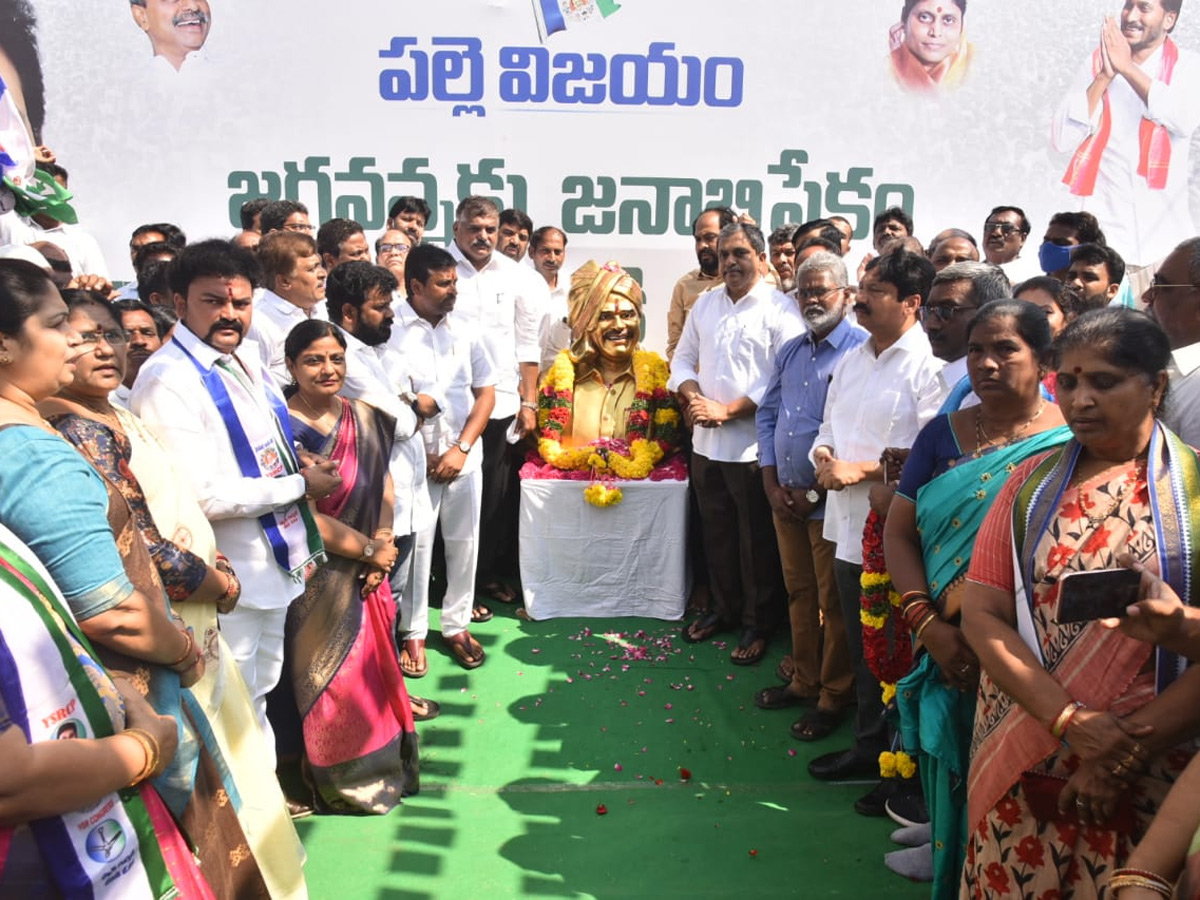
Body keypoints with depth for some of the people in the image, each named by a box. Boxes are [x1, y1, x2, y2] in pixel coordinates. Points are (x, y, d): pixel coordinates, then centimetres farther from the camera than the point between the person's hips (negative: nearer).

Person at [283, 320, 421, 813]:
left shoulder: (365, 417, 3)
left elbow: (384, 482, 9)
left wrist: (383, 542, -6)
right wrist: (369, 549, -12)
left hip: (368, 573, 6)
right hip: (320, 580, -6)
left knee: (373, 666, 15)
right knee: (335, 676, 6)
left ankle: (384, 764, 34)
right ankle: (347, 781, 27)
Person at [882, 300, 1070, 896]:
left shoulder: (1073, 442, -7)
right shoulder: (942, 435, 2)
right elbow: (897, 534, -1)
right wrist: (928, 624, -14)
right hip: (952, 650, 3)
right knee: (953, 779, 17)